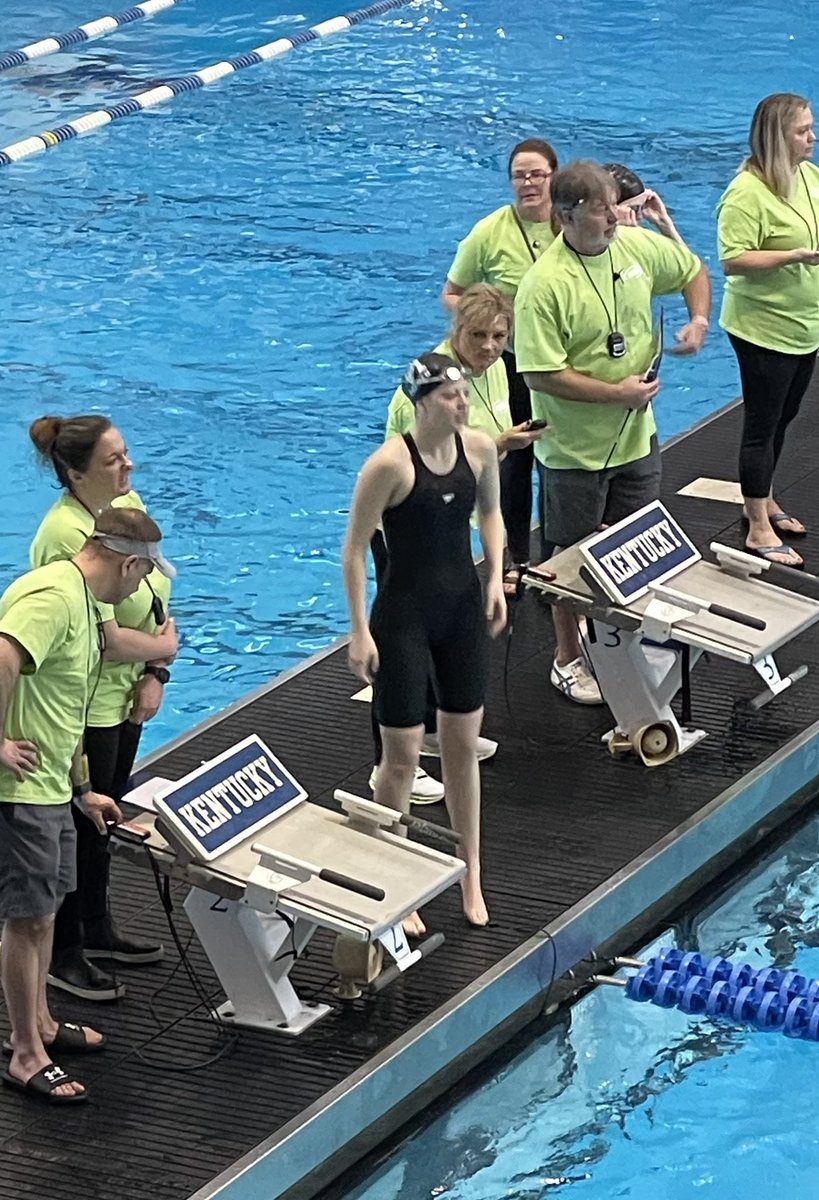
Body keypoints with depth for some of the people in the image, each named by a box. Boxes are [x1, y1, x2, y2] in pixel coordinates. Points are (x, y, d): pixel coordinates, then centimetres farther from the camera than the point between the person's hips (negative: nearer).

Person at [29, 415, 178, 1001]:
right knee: (81, 827, 3)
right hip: (83, 707, -9)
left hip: (125, 694, 9)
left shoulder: (129, 506, 1)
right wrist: (166, 646, -9)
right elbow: (110, 638, -27)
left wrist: (154, 675, -5)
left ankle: (97, 929, 38)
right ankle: (62, 955, 17)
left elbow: (155, 598, 6)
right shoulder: (67, 536, -27)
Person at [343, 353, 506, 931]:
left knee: (464, 747, 14)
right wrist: (361, 631, -15)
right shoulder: (391, 463, -21)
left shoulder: (480, 448, -4)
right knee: (403, 756, 1)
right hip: (405, 615, -5)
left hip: (463, 608, 5)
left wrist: (496, 577, 3)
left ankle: (471, 874, 27)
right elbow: (355, 548, -15)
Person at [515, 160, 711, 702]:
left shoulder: (640, 246, -5)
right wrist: (617, 393, -23)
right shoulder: (545, 286, -24)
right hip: (575, 449, -6)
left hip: (637, 435, 6)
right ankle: (569, 661, 26)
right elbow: (541, 373, -25)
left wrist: (699, 320, -4)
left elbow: (693, 271, 15)